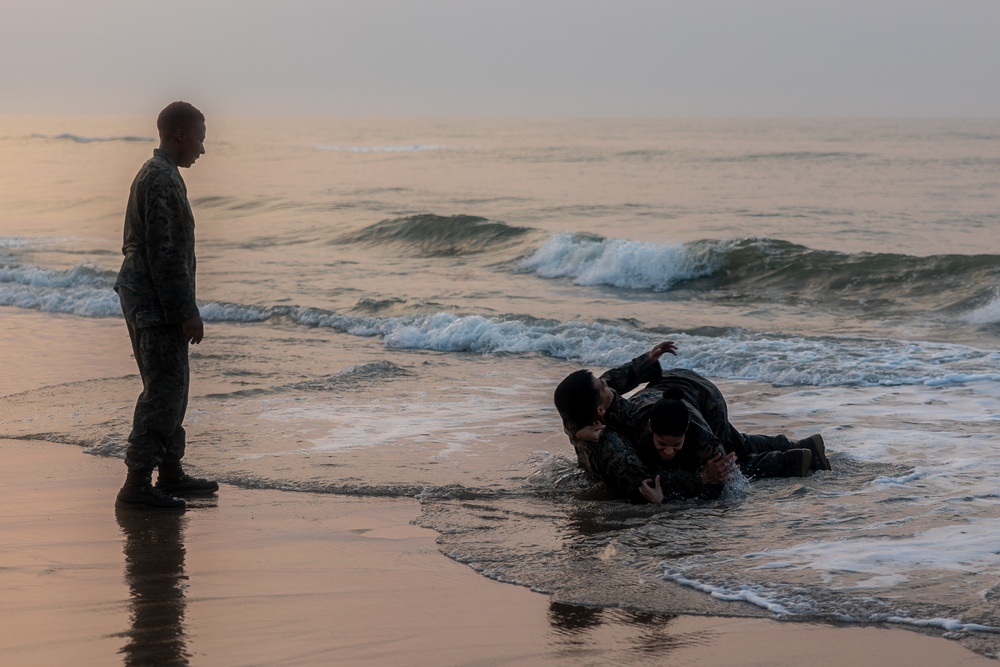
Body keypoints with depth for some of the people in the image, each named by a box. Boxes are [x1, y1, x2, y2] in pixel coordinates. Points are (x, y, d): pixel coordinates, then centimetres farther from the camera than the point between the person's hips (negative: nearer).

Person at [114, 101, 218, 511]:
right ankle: (137, 484, -9)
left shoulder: (157, 175, 17)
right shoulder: (161, 180, -17)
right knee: (164, 389, -10)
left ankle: (170, 473, 25)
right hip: (156, 303, -11)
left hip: (146, 300, 11)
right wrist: (187, 313, -20)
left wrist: (185, 310, 23)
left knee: (171, 386, 16)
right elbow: (165, 253, -21)